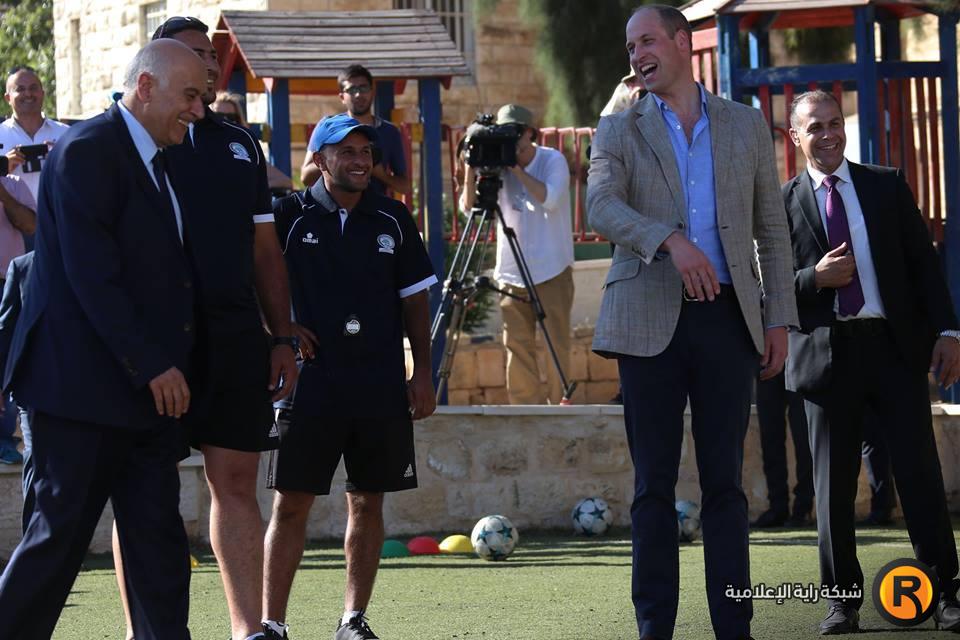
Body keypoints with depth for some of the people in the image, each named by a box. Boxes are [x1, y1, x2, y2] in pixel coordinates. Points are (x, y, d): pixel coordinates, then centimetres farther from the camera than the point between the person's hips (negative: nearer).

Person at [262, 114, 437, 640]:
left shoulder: (392, 220, 9)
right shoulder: (289, 216, -1)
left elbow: (414, 299, 13)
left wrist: (422, 373, 8)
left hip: (381, 382, 3)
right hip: (311, 376, -3)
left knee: (367, 501, 7)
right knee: (291, 503, -4)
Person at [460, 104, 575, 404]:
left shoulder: (553, 160, -5)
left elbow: (550, 199, -22)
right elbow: (468, 204, -3)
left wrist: (517, 169, -22)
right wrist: (472, 170, -18)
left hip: (552, 269, -4)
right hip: (512, 270, 4)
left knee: (556, 341, -2)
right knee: (517, 343, 3)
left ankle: (559, 402, 6)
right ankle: (525, 404, 9)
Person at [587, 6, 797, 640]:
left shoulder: (746, 125, 12)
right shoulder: (620, 130, 8)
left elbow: (772, 228, 12)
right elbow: (601, 207, -10)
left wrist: (779, 319, 4)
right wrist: (670, 241, -26)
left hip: (726, 318, 1)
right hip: (651, 320, -1)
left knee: (725, 482, 2)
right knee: (654, 485, 1)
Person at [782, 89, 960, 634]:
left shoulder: (888, 186, 9)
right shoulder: (784, 204, 5)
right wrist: (815, 279, -14)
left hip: (896, 344, 0)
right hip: (827, 353, 0)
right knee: (833, 483, 3)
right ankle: (844, 599, 12)